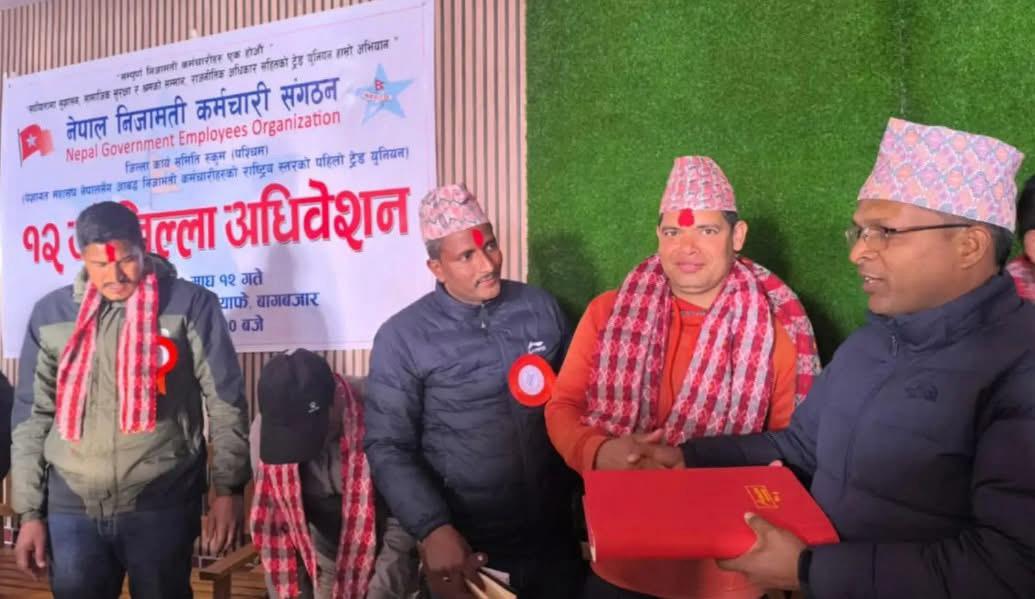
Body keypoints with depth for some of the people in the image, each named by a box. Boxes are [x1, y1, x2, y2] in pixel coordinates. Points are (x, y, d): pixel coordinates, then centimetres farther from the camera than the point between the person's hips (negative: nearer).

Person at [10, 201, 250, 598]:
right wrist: (30, 511, 8)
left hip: (162, 503, -3)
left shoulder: (190, 305, -4)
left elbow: (226, 404, -3)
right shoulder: (51, 313, 6)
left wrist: (228, 488, -7)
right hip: (70, 507, 3)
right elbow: (31, 418, 10)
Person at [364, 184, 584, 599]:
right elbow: (388, 447, -9)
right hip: (468, 550, -3)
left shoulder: (541, 308, 1)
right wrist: (433, 530, -20)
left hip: (554, 538, 3)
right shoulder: (402, 338, -9)